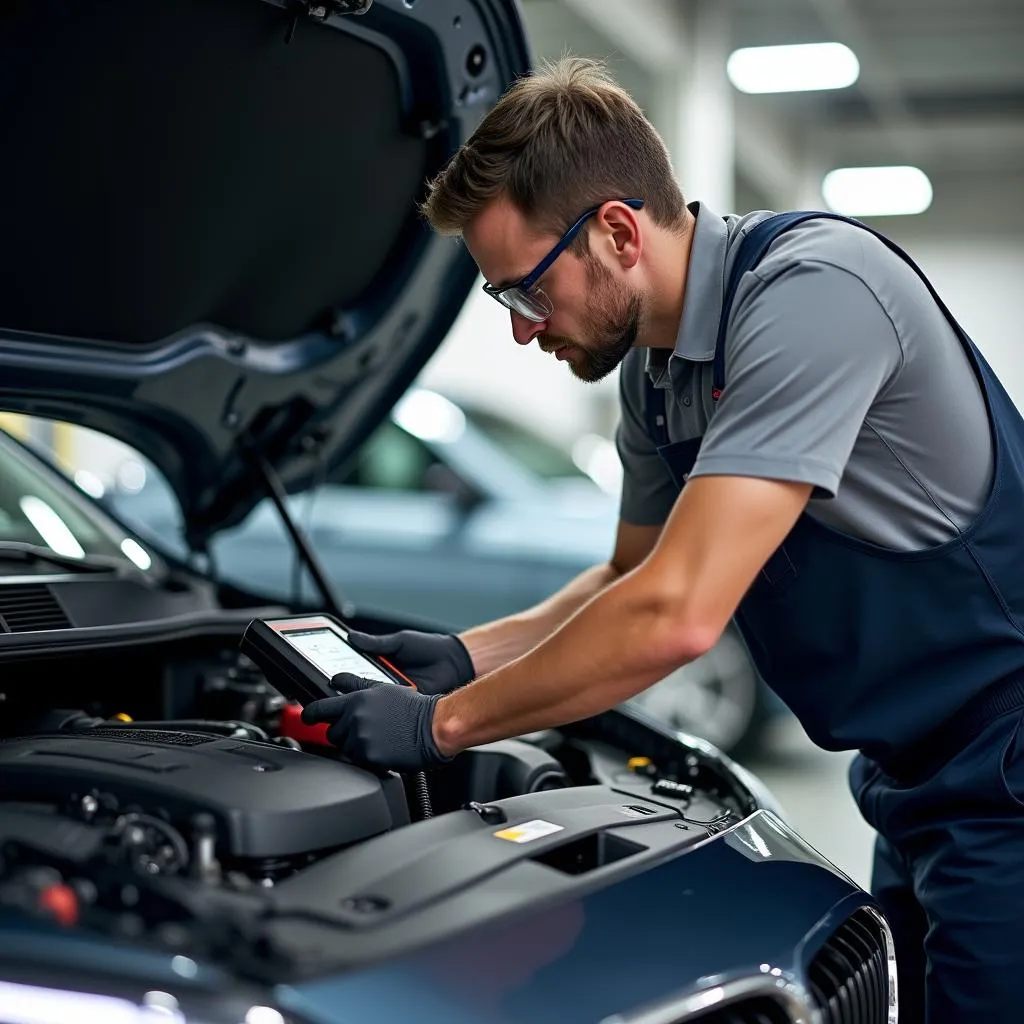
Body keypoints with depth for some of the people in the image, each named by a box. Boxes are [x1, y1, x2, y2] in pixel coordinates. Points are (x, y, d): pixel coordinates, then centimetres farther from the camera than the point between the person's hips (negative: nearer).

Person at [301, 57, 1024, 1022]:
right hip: (915, 777, 9)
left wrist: (443, 722, -20)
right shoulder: (657, 366, 4)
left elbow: (677, 615, -31)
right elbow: (635, 577, 18)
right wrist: (465, 657, 4)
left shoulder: (812, 289, -26)